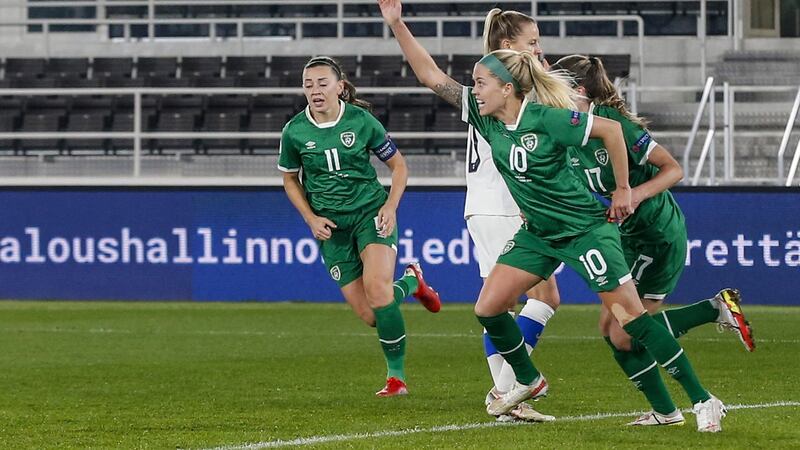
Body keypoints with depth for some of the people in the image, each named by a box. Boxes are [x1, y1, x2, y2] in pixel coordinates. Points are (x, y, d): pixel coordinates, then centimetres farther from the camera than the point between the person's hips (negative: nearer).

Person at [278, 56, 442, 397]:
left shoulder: (361, 121, -8)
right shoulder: (295, 132, -4)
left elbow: (398, 165, 4)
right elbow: (290, 179, 13)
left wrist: (391, 206, -9)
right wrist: (311, 219, 0)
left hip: (371, 212, -2)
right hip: (331, 226, 2)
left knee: (377, 290, -26)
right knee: (369, 315, -4)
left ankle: (396, 375, -10)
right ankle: (409, 282, 30)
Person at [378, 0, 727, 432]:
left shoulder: (546, 118, -23)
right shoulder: (485, 118, -5)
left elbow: (610, 129, -16)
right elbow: (432, 76, -4)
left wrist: (623, 191, -10)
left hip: (586, 229, -7)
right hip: (538, 233, 7)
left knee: (629, 318, -11)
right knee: (488, 308, -1)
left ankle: (703, 401, -6)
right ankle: (529, 381, 24)